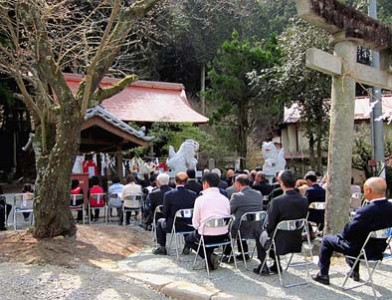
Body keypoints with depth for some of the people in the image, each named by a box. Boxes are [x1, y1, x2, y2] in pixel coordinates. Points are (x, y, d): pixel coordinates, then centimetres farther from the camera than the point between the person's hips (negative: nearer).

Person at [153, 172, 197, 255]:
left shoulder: (168, 195, -17)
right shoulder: (193, 194, -10)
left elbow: (165, 213, -8)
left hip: (172, 226, -2)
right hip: (189, 226, 3)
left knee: (160, 221, 28)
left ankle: (162, 248, 32)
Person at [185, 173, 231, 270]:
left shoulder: (200, 199, -11)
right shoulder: (225, 199, 1)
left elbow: (195, 223, -7)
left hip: (206, 236, -6)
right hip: (224, 236, 6)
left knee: (188, 240, 25)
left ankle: (208, 256, 1)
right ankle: (210, 255, 15)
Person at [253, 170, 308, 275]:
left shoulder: (276, 201, -23)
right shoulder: (304, 200, -8)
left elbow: (270, 226, -16)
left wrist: (268, 231, 6)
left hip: (281, 243, -5)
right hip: (297, 243, 5)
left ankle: (263, 267, 28)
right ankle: (276, 266, 40)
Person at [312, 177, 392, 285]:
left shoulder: (365, 211, -32)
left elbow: (348, 233, -22)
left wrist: (339, 235, 1)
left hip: (361, 250, -7)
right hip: (379, 249, 7)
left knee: (326, 240, 13)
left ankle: (323, 275, 22)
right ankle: (355, 272, 45)